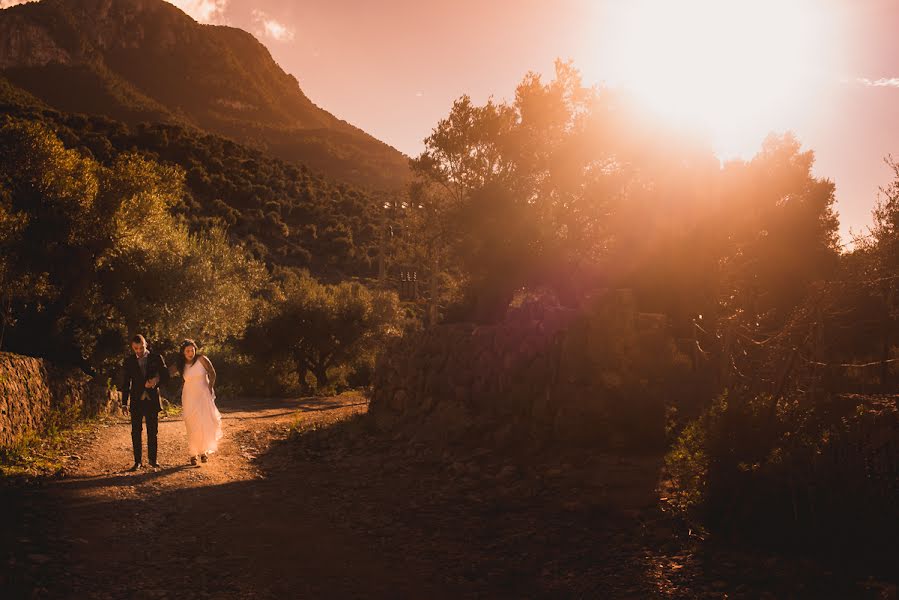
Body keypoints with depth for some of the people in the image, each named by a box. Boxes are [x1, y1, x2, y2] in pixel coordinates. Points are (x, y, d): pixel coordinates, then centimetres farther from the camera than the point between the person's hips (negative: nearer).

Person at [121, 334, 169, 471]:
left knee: (152, 431, 5)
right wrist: (124, 403, 1)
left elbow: (166, 377, 4)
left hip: (152, 400, 0)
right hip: (136, 401, 0)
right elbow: (125, 384, 6)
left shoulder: (157, 358, 2)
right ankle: (137, 461, 6)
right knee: (136, 432, 0)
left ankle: (152, 459, 16)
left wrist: (156, 381, -17)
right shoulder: (129, 361, 4)